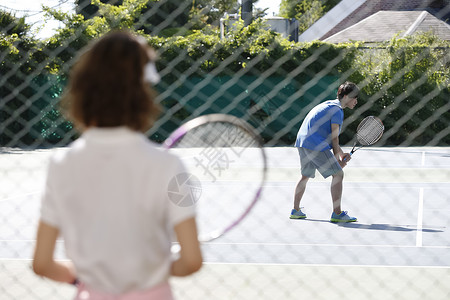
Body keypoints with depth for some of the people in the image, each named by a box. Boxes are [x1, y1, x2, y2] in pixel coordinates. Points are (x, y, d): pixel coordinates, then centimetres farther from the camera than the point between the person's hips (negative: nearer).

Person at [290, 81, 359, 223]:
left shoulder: (329, 105, 21)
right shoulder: (337, 110, -9)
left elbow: (331, 137, 21)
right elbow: (334, 138, -9)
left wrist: (341, 154, 12)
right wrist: (337, 159, -1)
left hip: (301, 142, 10)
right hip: (315, 145, -10)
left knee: (305, 176, 24)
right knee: (338, 174, -6)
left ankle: (295, 210, 29)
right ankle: (337, 213, -8)